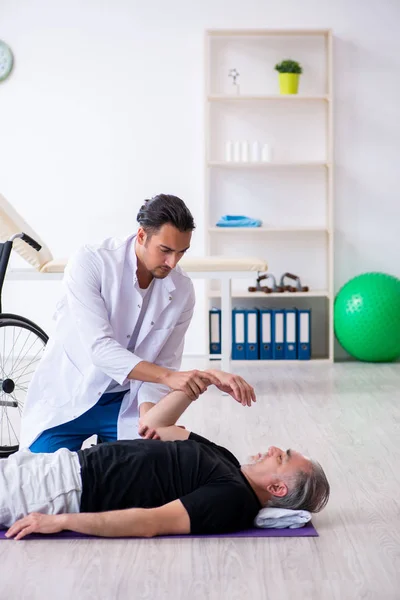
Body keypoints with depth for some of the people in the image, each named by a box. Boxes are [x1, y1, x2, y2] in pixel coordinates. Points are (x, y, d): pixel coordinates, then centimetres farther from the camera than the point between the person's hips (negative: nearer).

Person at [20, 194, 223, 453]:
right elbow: (100, 348, -31)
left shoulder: (182, 291, -12)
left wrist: (148, 411, -28)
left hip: (125, 403, 3)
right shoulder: (90, 262, -22)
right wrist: (168, 376, -40)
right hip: (66, 399, -3)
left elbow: (165, 363, -9)